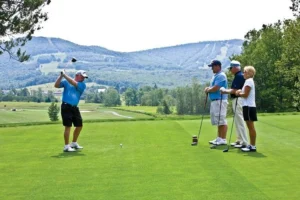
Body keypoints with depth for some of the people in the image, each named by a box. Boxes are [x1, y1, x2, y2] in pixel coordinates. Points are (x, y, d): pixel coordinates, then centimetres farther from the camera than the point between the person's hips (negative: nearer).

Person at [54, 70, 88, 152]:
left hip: (74, 107, 5)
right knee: (68, 126, -9)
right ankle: (66, 146, -2)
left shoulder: (82, 85, 5)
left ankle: (74, 143, 31)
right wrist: (61, 76, -12)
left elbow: (73, 83, -12)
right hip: (66, 106, -5)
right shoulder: (66, 82, 4)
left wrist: (65, 75, -12)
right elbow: (56, 85, -4)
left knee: (79, 126, 12)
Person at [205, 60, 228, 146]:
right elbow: (212, 87, 24)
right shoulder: (215, 75, 19)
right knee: (218, 121, 13)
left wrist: (208, 90, -3)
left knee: (222, 121, -7)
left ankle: (223, 139, -3)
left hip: (220, 101, -10)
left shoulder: (221, 76, -13)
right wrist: (208, 88, 2)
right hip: (214, 101, 10)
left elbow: (215, 88, -21)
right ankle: (219, 138, 19)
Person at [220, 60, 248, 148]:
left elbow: (234, 91, -20)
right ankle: (239, 140, 22)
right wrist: (226, 91, 11)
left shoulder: (239, 76, -16)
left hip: (238, 100, -11)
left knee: (239, 121, -9)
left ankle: (244, 142, -6)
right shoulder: (238, 76, 16)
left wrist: (225, 91, -7)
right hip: (236, 100, 11)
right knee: (238, 121, 15)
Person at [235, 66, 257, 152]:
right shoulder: (249, 81, 19)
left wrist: (239, 93, -2)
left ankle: (253, 146, -3)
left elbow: (245, 94, -18)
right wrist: (240, 92, 2)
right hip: (248, 106, 10)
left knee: (251, 126, -6)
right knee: (250, 126, 12)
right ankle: (251, 144, 18)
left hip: (249, 106, -10)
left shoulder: (248, 81, -12)